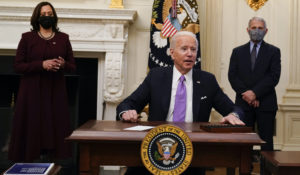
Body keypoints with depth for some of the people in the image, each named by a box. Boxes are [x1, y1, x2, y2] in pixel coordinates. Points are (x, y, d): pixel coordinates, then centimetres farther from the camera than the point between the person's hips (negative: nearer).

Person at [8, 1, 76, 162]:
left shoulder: (63, 38, 9)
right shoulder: (27, 38, 3)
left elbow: (72, 66, 11)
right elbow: (17, 66, -3)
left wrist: (63, 64, -12)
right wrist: (41, 64, -16)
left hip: (55, 92, 2)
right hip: (32, 92, -2)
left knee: (55, 127, 0)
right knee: (31, 128, -3)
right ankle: (28, 162, 6)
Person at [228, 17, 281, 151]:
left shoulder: (273, 51, 7)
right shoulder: (237, 52, 12)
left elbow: (274, 77, -5)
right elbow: (232, 76, 3)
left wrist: (255, 93, -14)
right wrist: (246, 94, -10)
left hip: (266, 104, -1)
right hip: (243, 103, 1)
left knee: (266, 142, 1)